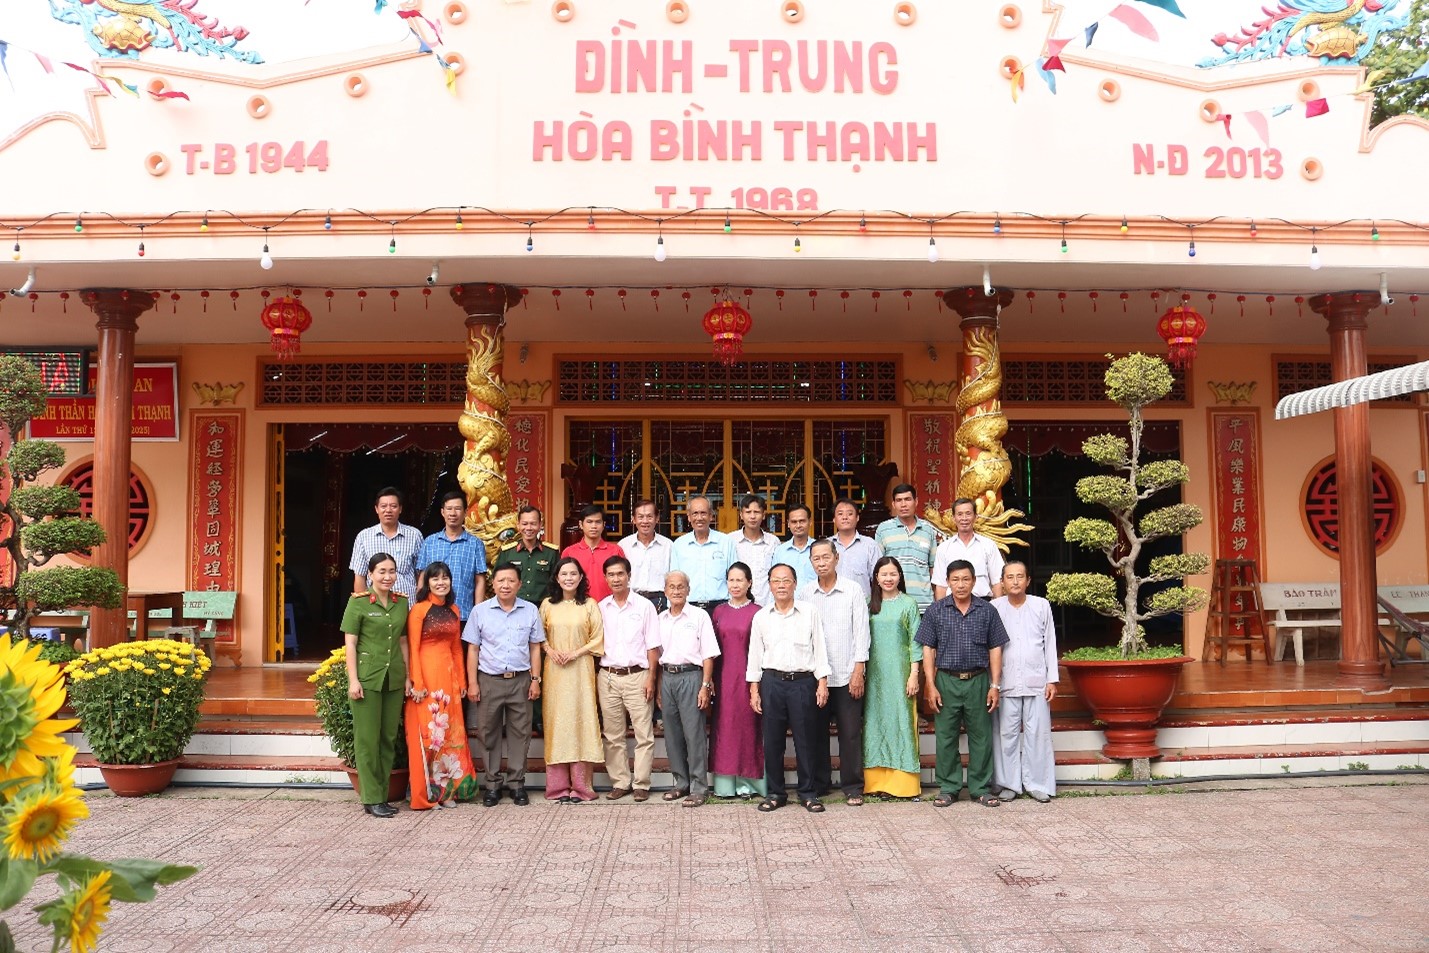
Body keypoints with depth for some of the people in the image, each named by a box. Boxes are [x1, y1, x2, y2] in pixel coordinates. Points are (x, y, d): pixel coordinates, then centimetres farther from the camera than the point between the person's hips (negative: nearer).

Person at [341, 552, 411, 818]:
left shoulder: (402, 603, 9)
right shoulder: (358, 602, -4)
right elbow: (350, 643, -5)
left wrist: (407, 676, 10)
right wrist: (353, 680, -11)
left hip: (394, 678, 5)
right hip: (367, 677, -5)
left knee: (389, 738, 9)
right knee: (367, 739, -1)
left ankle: (382, 795, 18)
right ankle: (371, 799, 6)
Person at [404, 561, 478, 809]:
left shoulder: (454, 610, 13)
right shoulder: (419, 610, -6)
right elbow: (412, 648, -9)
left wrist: (462, 680, 14)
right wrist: (417, 683, -15)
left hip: (449, 675, 6)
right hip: (426, 675, -6)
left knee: (450, 731, 7)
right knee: (428, 731, -3)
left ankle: (448, 789, 17)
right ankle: (427, 793, 6)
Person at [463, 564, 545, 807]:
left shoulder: (530, 611, 5)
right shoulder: (480, 611, 3)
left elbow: (535, 648, 8)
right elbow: (473, 649, 4)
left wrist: (535, 680, 2)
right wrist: (472, 683, -1)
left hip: (520, 680, 1)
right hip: (489, 680, 0)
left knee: (519, 732, 4)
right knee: (489, 733, 5)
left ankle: (516, 783, 14)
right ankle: (492, 784, 15)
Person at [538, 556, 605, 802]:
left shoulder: (590, 605, 2)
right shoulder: (547, 605, 8)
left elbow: (598, 638, 1)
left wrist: (577, 652, -10)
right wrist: (550, 651, -7)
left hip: (581, 669, -1)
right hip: (554, 671, 2)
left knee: (580, 720, -2)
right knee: (556, 721, 1)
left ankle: (580, 785, 4)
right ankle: (557, 785, 7)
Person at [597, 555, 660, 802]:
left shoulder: (644, 606, 1)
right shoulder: (601, 608, 8)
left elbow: (652, 646, 0)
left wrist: (650, 678, -7)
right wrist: (594, 680, 3)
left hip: (637, 676, -3)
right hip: (608, 677, 3)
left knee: (644, 733, -3)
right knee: (612, 735, 7)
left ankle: (641, 784, 6)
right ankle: (620, 782, 17)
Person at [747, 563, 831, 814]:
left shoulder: (809, 612, 5)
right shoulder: (761, 617, 9)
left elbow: (819, 648, 5)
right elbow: (755, 654, 10)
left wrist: (822, 682, -2)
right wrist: (754, 689, 5)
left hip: (803, 681, -1)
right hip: (772, 682, 1)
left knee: (806, 739, 2)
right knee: (772, 740, 4)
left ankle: (808, 793, 12)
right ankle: (776, 792, 15)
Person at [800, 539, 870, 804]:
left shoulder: (853, 591, 0)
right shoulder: (804, 594, 6)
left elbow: (861, 632, -1)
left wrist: (858, 671, -7)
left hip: (846, 675, -2)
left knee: (850, 733, 1)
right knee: (816, 732, 7)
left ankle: (853, 787, 11)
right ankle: (819, 784, 19)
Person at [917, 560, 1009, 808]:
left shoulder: (987, 611, 5)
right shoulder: (936, 611, 3)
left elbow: (995, 649, 6)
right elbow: (928, 649, 2)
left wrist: (995, 685, 0)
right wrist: (930, 685, -4)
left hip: (978, 681, 0)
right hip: (946, 681, 0)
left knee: (981, 736, 5)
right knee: (946, 737, 4)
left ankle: (981, 788, 16)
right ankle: (948, 788, 14)